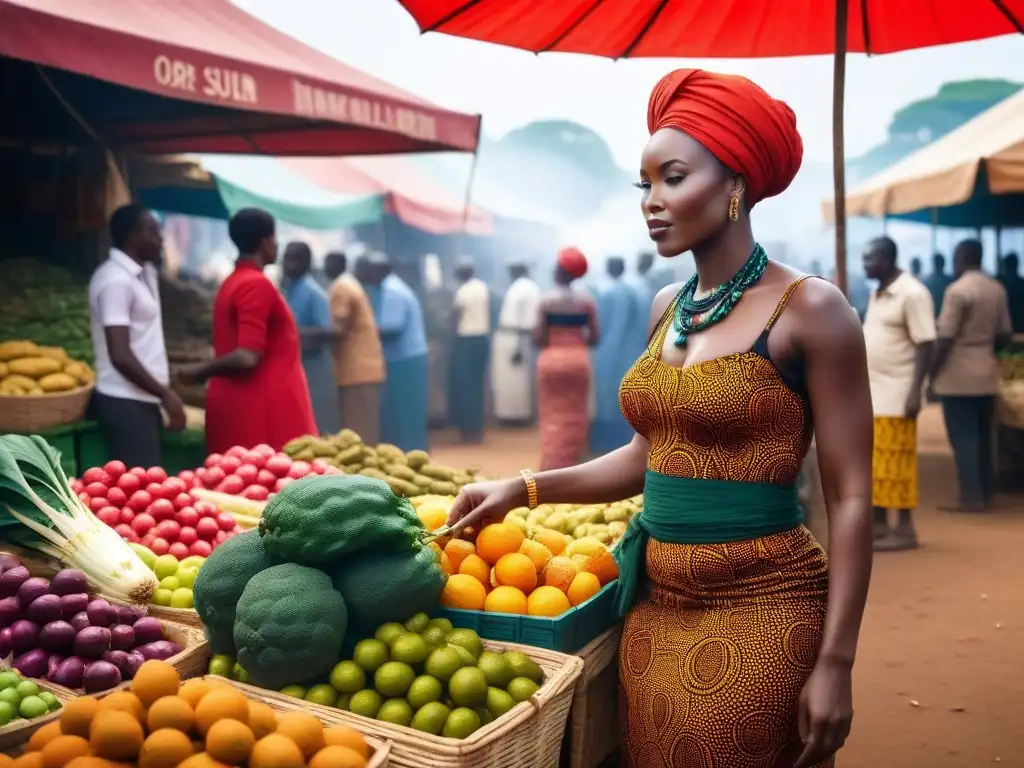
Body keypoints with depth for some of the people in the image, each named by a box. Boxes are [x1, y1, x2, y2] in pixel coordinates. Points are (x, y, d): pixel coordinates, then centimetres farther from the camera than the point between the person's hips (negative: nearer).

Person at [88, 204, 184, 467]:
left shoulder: (143, 273, 13)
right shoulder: (117, 280, -16)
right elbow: (120, 356, -21)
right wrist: (166, 394, -16)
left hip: (142, 398, 9)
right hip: (126, 402, -9)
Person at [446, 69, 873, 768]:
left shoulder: (810, 310, -12)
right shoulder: (668, 310, 7)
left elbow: (851, 498, -12)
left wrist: (835, 662, -14)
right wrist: (525, 489, 8)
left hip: (759, 608, -6)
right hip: (654, 605, 6)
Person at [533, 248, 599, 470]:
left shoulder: (546, 300, -6)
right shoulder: (587, 301, 0)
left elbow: (538, 339, -9)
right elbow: (595, 338, 0)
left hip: (551, 360, -1)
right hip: (578, 360, 2)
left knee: (552, 417, 5)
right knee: (574, 418, 9)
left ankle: (551, 470, 2)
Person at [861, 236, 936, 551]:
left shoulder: (912, 293, -11)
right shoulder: (877, 294, 14)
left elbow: (926, 346, -14)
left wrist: (915, 392, -20)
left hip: (897, 395, -8)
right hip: (871, 393, 8)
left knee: (896, 464, -4)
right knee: (873, 464, 10)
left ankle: (905, 529, 4)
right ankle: (879, 526, 18)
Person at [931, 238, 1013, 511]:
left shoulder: (957, 290, -15)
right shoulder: (997, 289, 7)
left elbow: (945, 338, -16)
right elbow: (1005, 334, 11)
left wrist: (932, 372, -8)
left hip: (958, 376, -7)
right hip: (987, 373, 7)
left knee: (963, 437, -2)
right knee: (983, 436, 13)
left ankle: (972, 497, -2)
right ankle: (985, 493, 18)